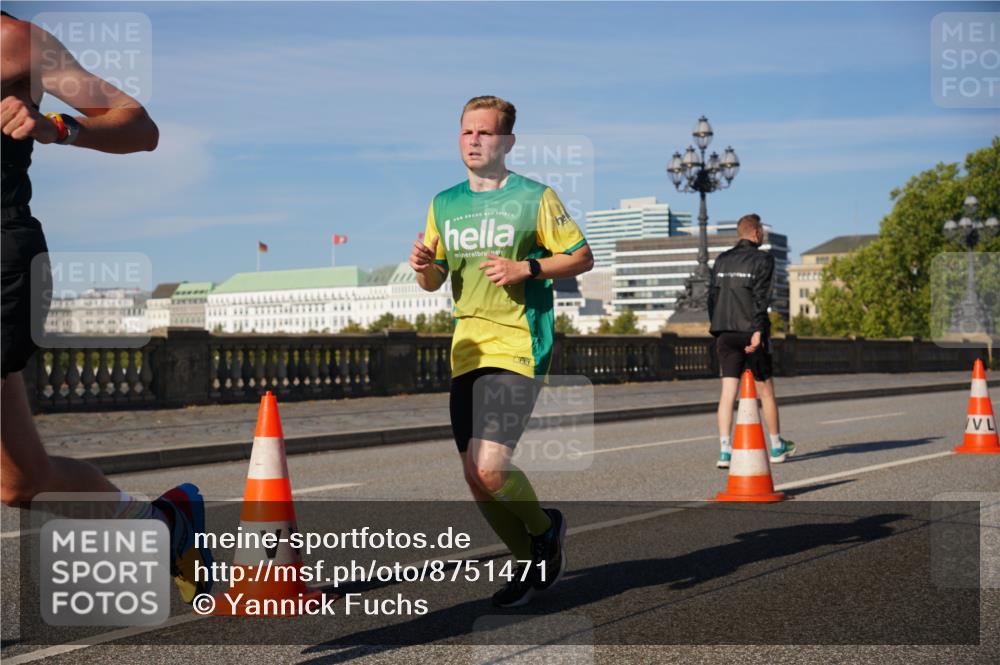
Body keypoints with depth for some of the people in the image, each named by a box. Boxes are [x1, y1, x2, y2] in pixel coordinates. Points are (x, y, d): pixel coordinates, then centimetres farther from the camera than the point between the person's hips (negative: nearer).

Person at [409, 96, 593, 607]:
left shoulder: (535, 197, -2)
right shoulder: (444, 204, 13)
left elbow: (582, 257, 1)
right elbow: (432, 282, 18)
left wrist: (526, 268, -13)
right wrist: (423, 266, -6)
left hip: (518, 348, -6)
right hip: (467, 350, 6)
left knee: (489, 468, -18)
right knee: (475, 479, 5)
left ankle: (546, 528, 13)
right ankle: (532, 564, 27)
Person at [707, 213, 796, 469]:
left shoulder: (722, 260, 12)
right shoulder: (762, 259, -4)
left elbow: (712, 296, 11)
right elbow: (760, 297, -14)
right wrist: (757, 331, -18)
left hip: (726, 334, 4)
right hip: (750, 333, -4)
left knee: (728, 392, 0)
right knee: (766, 390, 10)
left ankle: (725, 451, -10)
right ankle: (777, 447, 23)